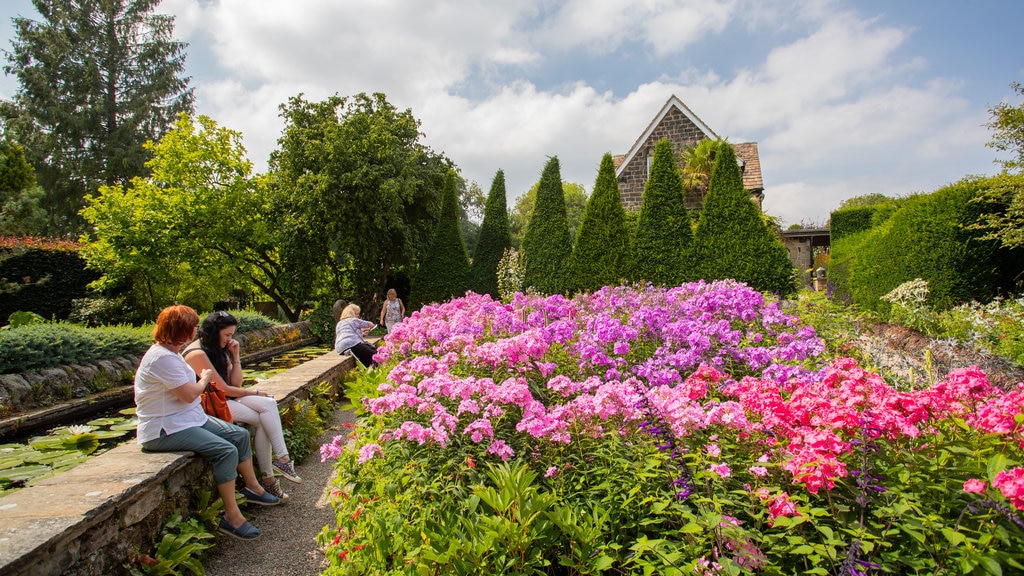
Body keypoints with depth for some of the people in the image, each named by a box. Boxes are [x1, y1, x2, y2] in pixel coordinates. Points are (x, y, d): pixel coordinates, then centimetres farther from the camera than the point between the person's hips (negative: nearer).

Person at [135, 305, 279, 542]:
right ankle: (231, 517, -15)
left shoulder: (170, 353, 11)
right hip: (164, 430, -11)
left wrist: (201, 379, -2)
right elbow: (189, 394, -23)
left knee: (240, 435, 5)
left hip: (190, 418, 11)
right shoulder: (162, 358, -23)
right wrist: (205, 378, -6)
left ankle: (252, 487, 21)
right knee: (226, 451, -24)